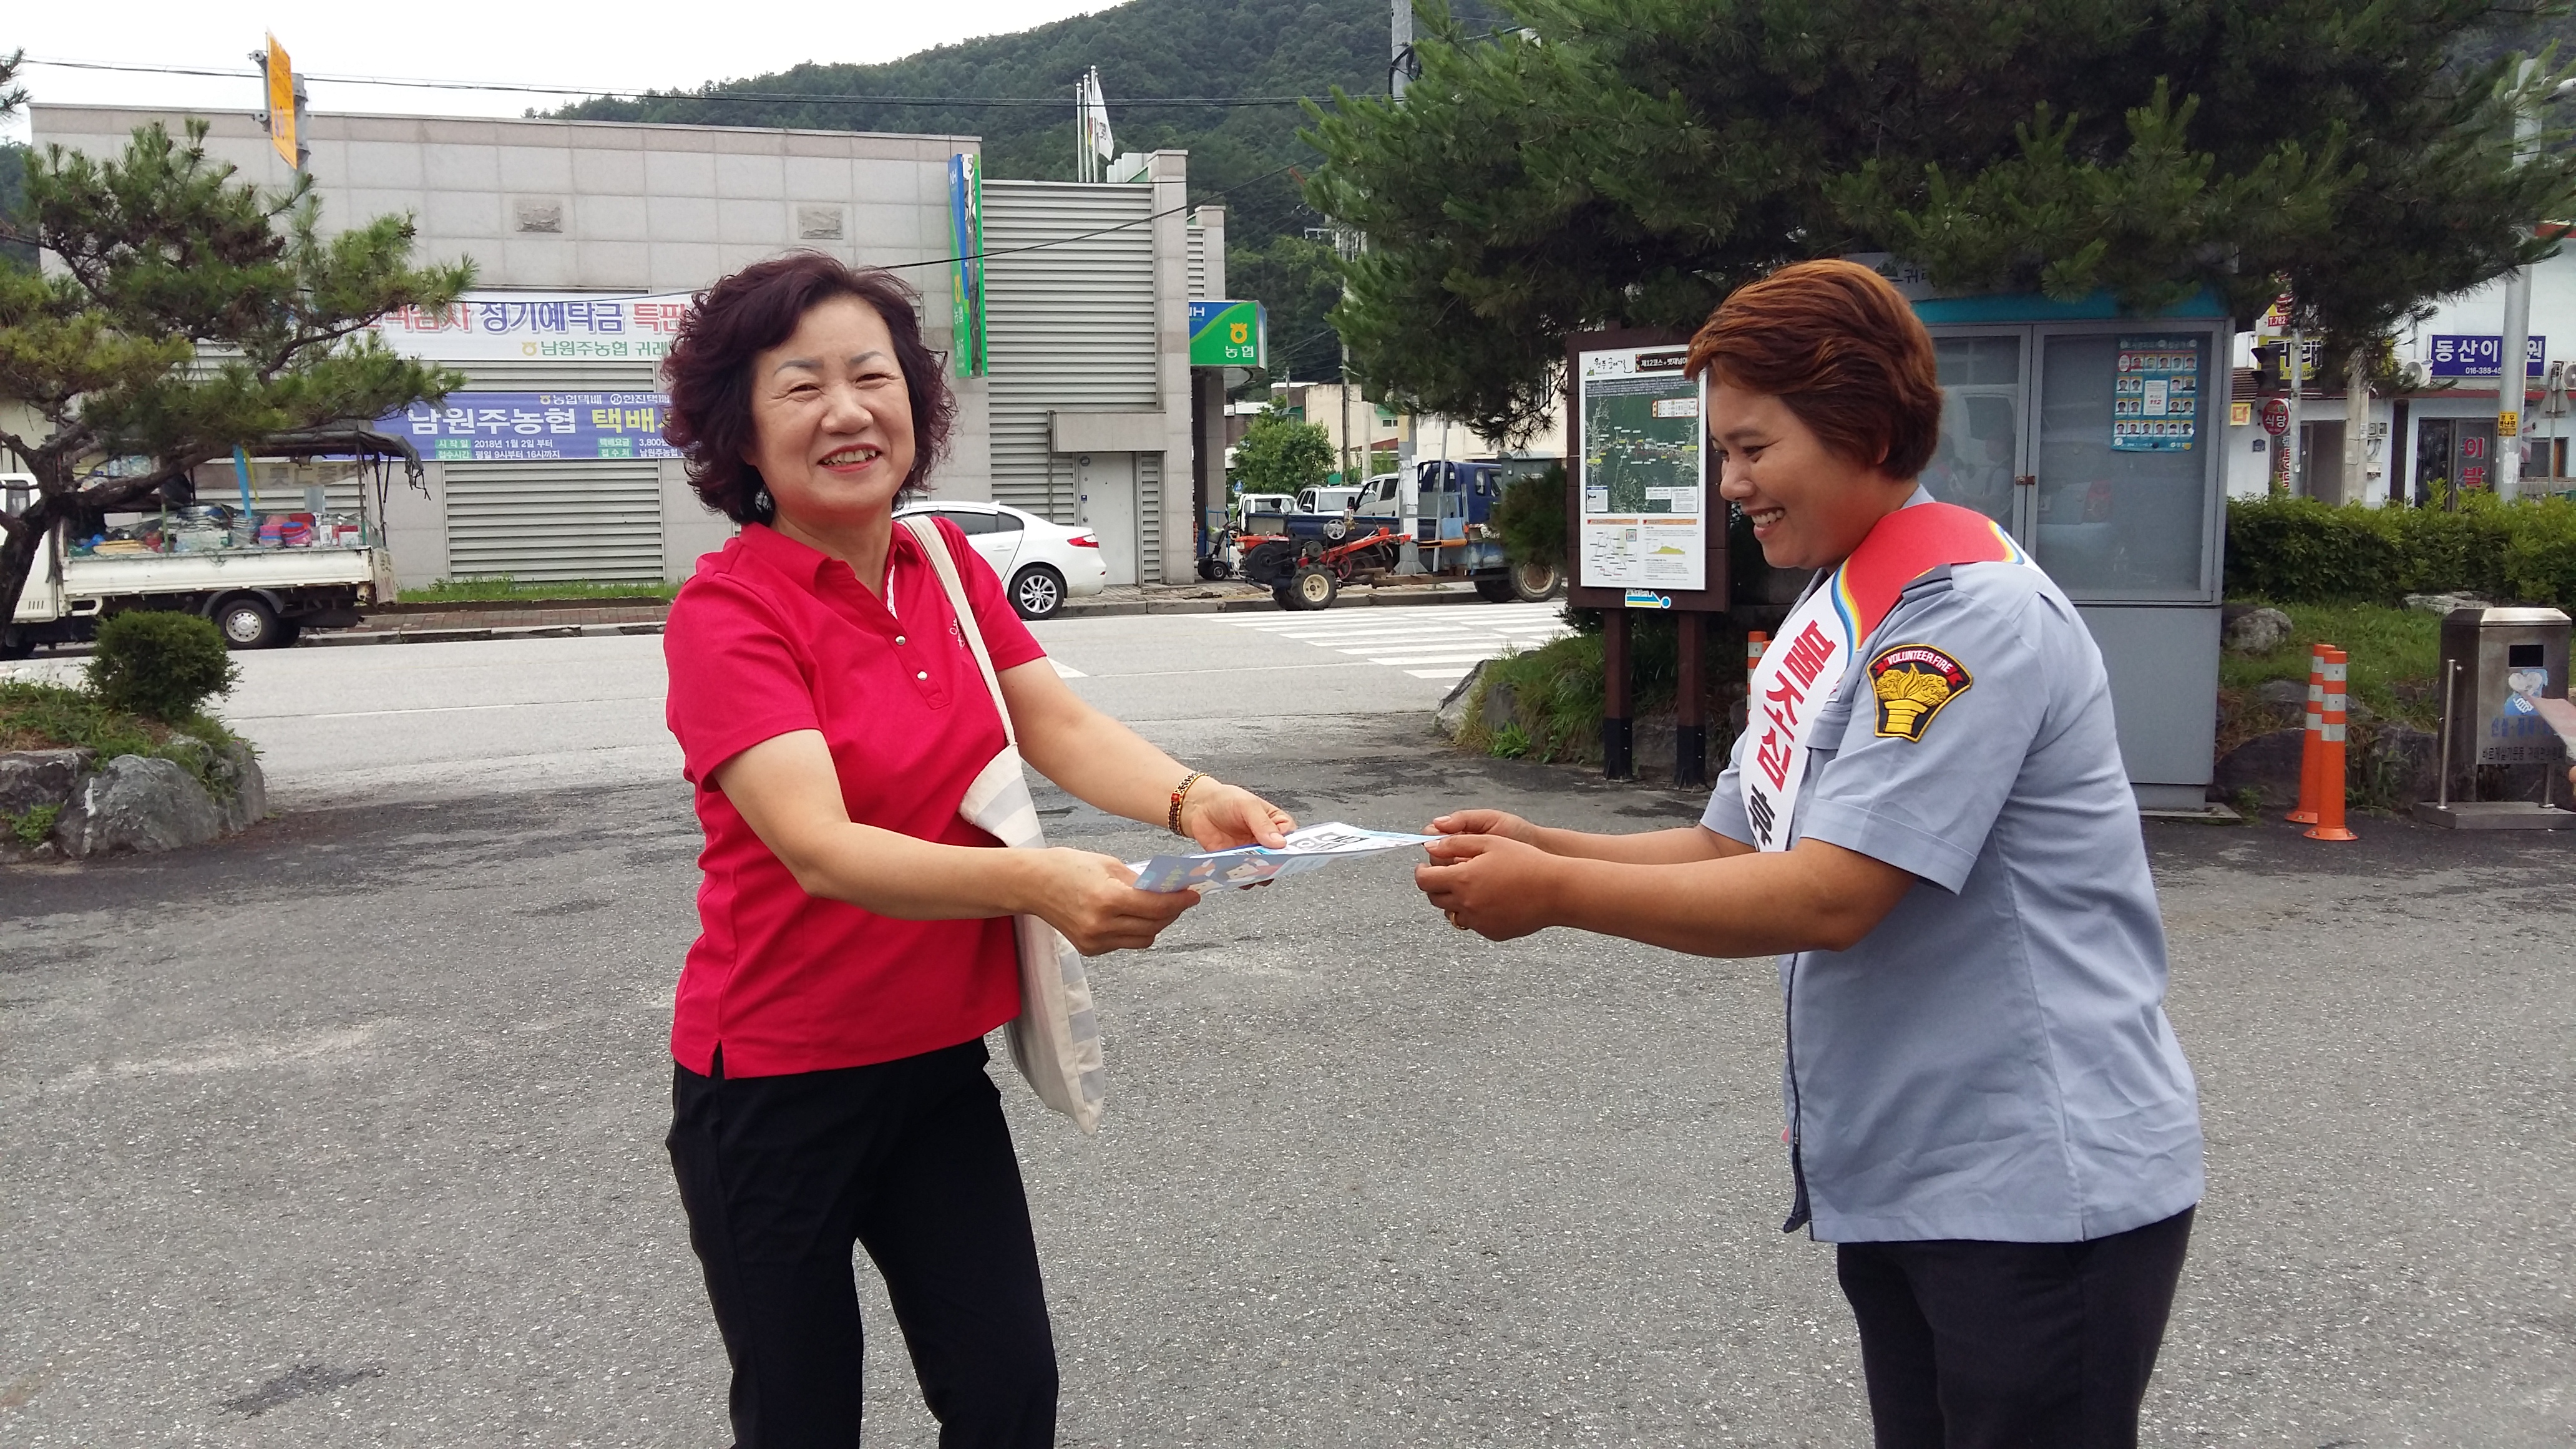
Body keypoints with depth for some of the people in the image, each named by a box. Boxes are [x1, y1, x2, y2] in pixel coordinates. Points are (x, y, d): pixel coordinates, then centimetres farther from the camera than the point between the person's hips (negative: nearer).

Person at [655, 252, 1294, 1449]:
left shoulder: (948, 566, 1)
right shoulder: (726, 612, -18)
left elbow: (1062, 726, -10)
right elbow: (822, 849, -31)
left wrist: (1186, 800, -31)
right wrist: (1037, 881, -48)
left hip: (939, 1065, 5)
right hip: (777, 1086, -5)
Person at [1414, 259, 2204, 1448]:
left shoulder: (1969, 611, -19)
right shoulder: (1828, 617, 10)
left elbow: (1830, 896, -25)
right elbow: (1730, 851, 11)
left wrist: (1555, 893, -21)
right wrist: (1539, 846, -4)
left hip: (2038, 1188, -9)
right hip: (1894, 1174, 9)